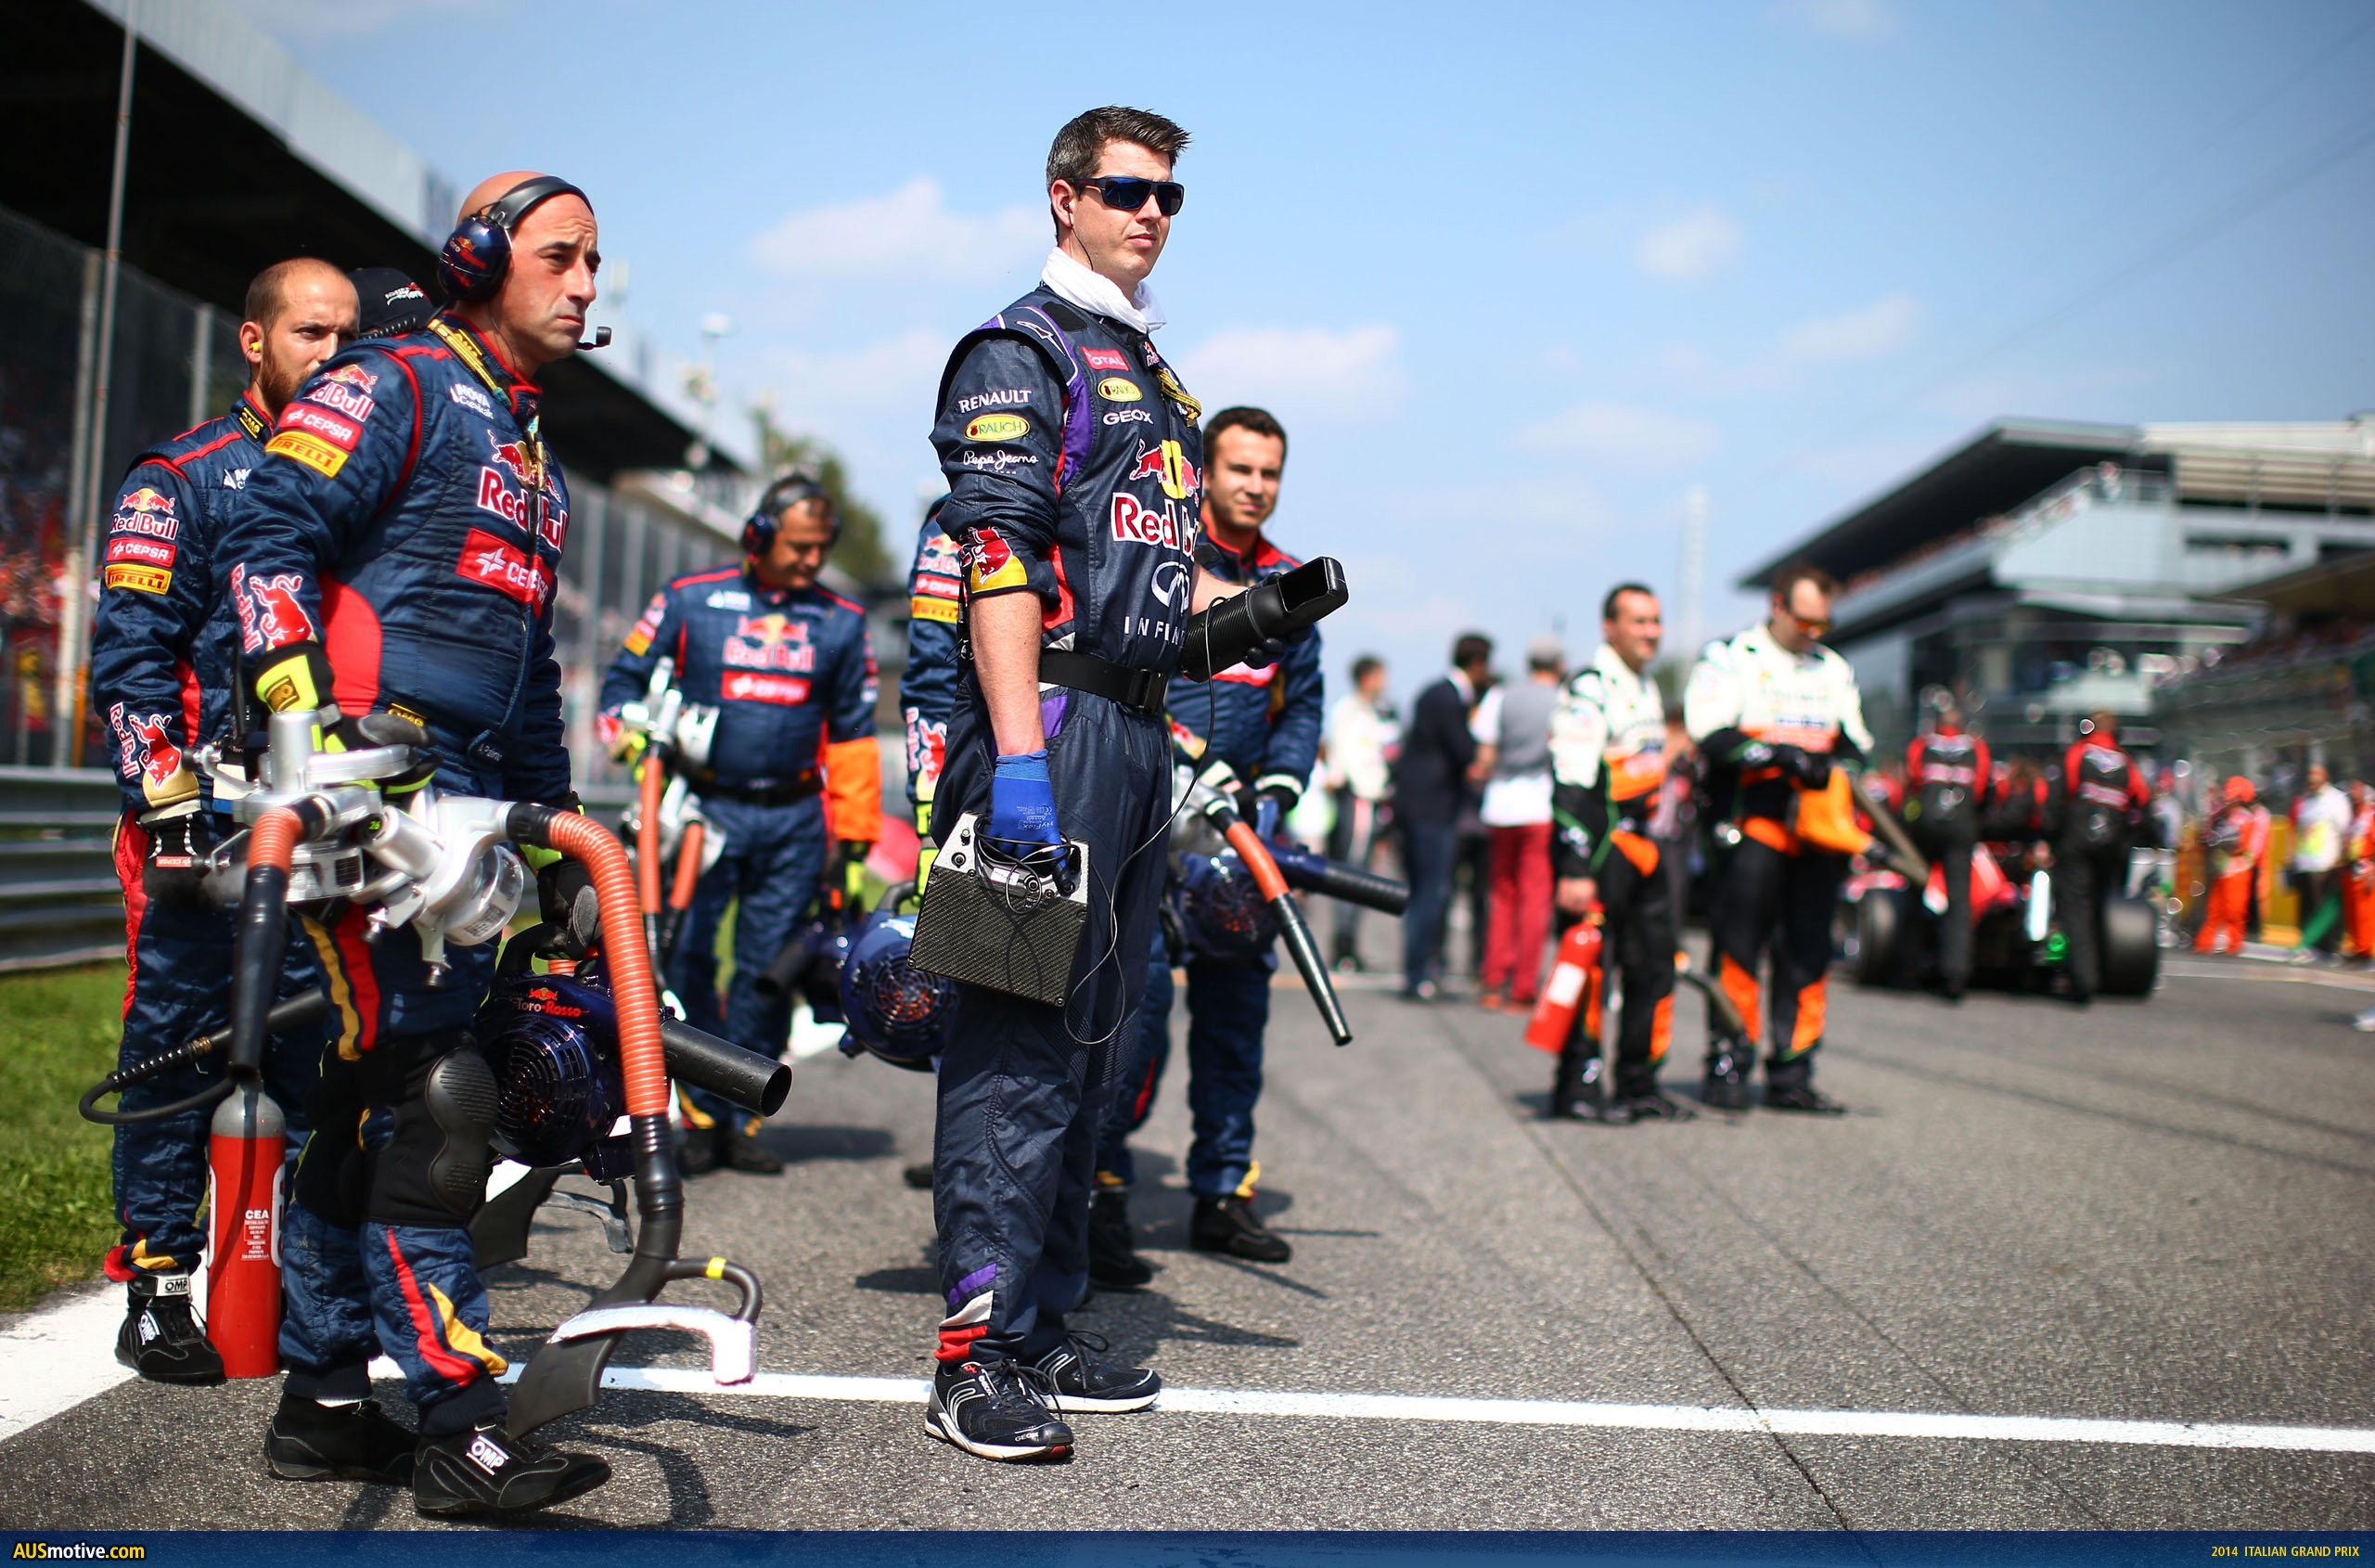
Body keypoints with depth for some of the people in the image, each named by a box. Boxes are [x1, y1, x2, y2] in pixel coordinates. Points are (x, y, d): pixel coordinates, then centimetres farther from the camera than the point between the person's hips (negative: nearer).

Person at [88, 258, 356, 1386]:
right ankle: (156, 1294, 7)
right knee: (181, 1051, -2)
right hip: (209, 826, -4)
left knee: (316, 1059, 7)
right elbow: (132, 653, -4)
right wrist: (173, 799, -14)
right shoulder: (182, 478, 3)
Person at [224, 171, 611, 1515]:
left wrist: (556, 817, 26)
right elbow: (272, 536, -12)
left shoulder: (532, 456, 27)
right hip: (367, 783, -9)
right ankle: (460, 1427, -12)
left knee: (371, 1099, 11)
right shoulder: (395, 386, 0)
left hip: (470, 798, 9)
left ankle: (324, 1400, 19)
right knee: (431, 1089, -14)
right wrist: (309, 710, -23)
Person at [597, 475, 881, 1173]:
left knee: (767, 971, 2)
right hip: (704, 808, -1)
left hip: (794, 822, 2)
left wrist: (853, 842, 12)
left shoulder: (841, 623, 12)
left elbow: (852, 734, 15)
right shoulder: (689, 600, 5)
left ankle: (740, 1121, 12)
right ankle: (700, 1114, 3)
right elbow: (624, 678, 11)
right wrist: (631, 732, -12)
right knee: (683, 958, -9)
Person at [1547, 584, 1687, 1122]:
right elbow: (1570, 787, -18)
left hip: (1639, 845, 9)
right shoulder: (1588, 690, -11)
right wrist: (1574, 870, -23)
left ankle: (1638, 1083, 18)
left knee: (1656, 963, 9)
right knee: (1588, 963, -7)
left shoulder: (1648, 689, 19)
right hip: (1596, 844, -9)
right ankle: (1577, 1086, 1)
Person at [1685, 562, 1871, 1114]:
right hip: (1753, 828, -6)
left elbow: (1855, 742, 22)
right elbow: (1712, 735, -12)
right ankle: (1728, 1067, 2)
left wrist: (1839, 763, -2)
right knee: (1739, 947, -6)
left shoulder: (1835, 670, 20)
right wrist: (1781, 756, -22)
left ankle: (1791, 1073, 13)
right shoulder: (1729, 659, 1)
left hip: (1816, 834, 6)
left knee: (1808, 954, 7)